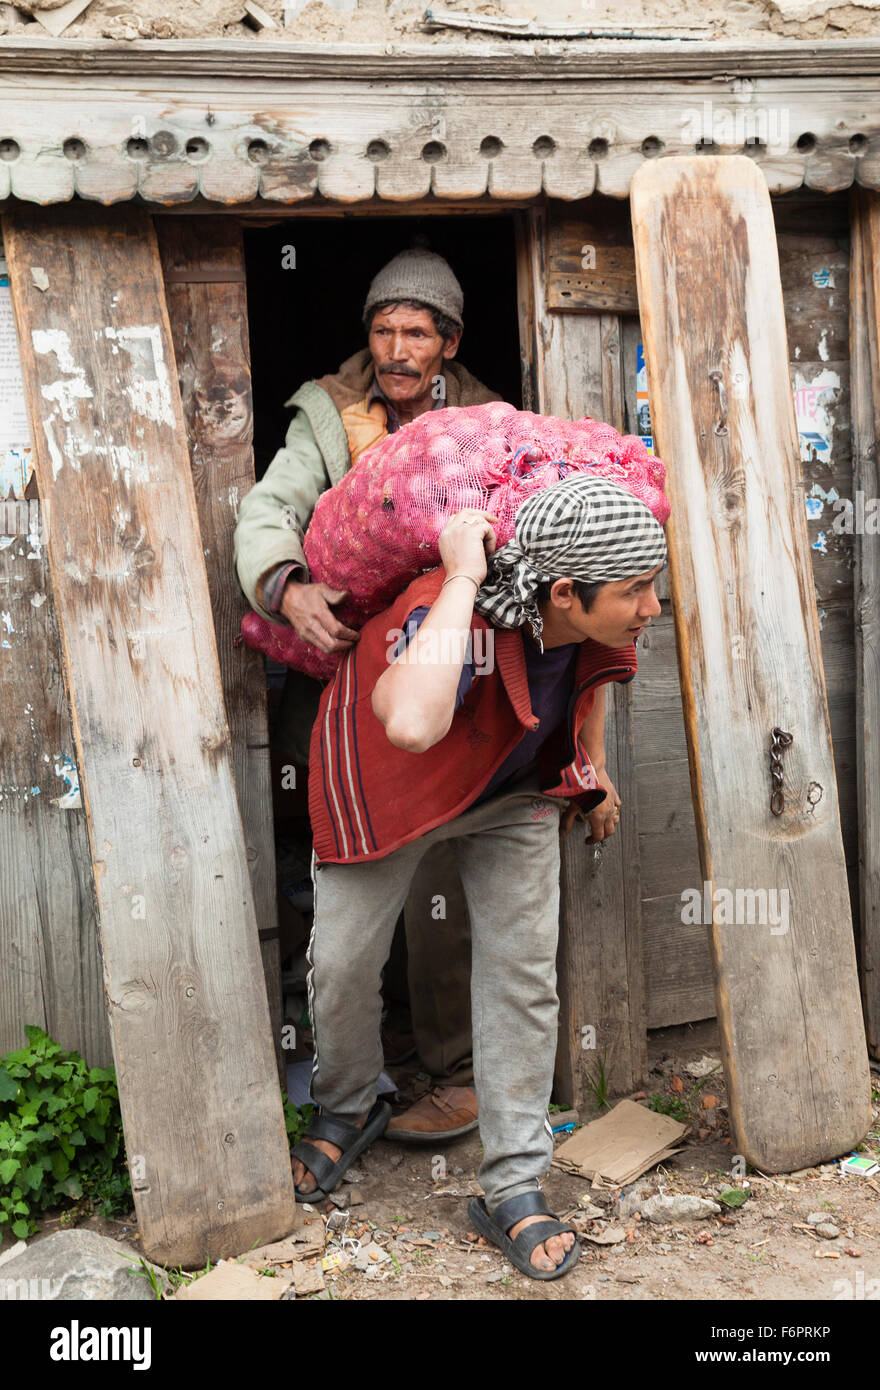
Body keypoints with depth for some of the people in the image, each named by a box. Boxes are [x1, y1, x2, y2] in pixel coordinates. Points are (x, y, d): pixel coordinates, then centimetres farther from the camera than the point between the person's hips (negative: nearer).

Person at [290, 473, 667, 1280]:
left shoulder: (593, 614, -23)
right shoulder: (452, 613, -43)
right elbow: (412, 725, -68)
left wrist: (592, 765, 15)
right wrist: (462, 581, -56)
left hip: (516, 792, 4)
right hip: (389, 785, -4)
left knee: (522, 970, -1)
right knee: (343, 963, 5)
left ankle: (514, 1188, 14)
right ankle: (346, 1111, 38)